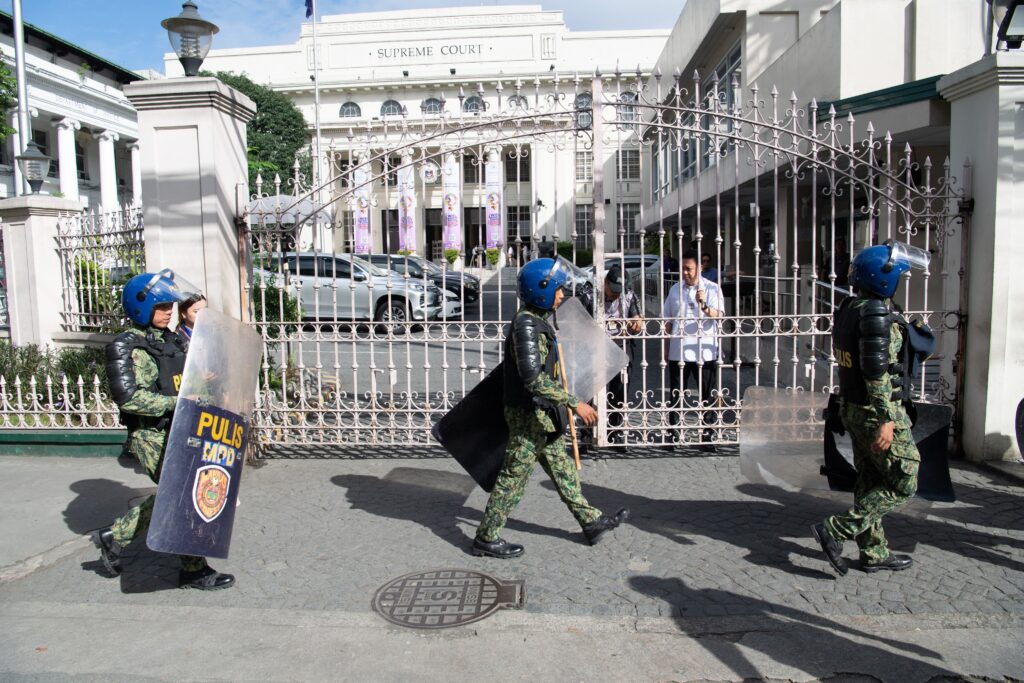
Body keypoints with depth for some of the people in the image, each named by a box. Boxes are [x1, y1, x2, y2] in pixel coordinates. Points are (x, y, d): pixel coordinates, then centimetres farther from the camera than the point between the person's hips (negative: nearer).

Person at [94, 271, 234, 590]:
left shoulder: (173, 340, 11)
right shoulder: (129, 347, -13)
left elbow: (190, 378, 23)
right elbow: (129, 398, -23)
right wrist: (175, 403, -26)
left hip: (177, 432, 8)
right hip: (151, 437, -8)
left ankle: (114, 537, 36)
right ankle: (194, 570, 11)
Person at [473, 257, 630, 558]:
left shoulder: (536, 321, 10)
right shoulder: (525, 324, -22)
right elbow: (533, 378, -30)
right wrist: (574, 403, -29)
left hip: (541, 414, 10)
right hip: (528, 415, -10)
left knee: (561, 468, 18)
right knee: (514, 475, 1)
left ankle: (591, 521, 30)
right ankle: (486, 538, 13)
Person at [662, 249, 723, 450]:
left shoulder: (712, 288, 1)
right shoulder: (675, 289, 10)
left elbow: (718, 316, -13)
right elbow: (668, 321, 14)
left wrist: (704, 305, -31)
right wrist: (666, 348, 11)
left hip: (704, 351, -2)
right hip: (678, 352, 3)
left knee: (706, 395, 4)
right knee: (676, 395, 7)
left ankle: (708, 435, 13)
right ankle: (674, 434, 16)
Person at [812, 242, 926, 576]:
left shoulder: (848, 310, 9)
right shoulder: (877, 315, -19)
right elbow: (877, 371, -24)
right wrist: (886, 420, -23)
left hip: (852, 408, 9)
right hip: (877, 412, -9)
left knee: (870, 482, 16)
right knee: (902, 484, 3)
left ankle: (874, 553, 25)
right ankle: (837, 530, -2)